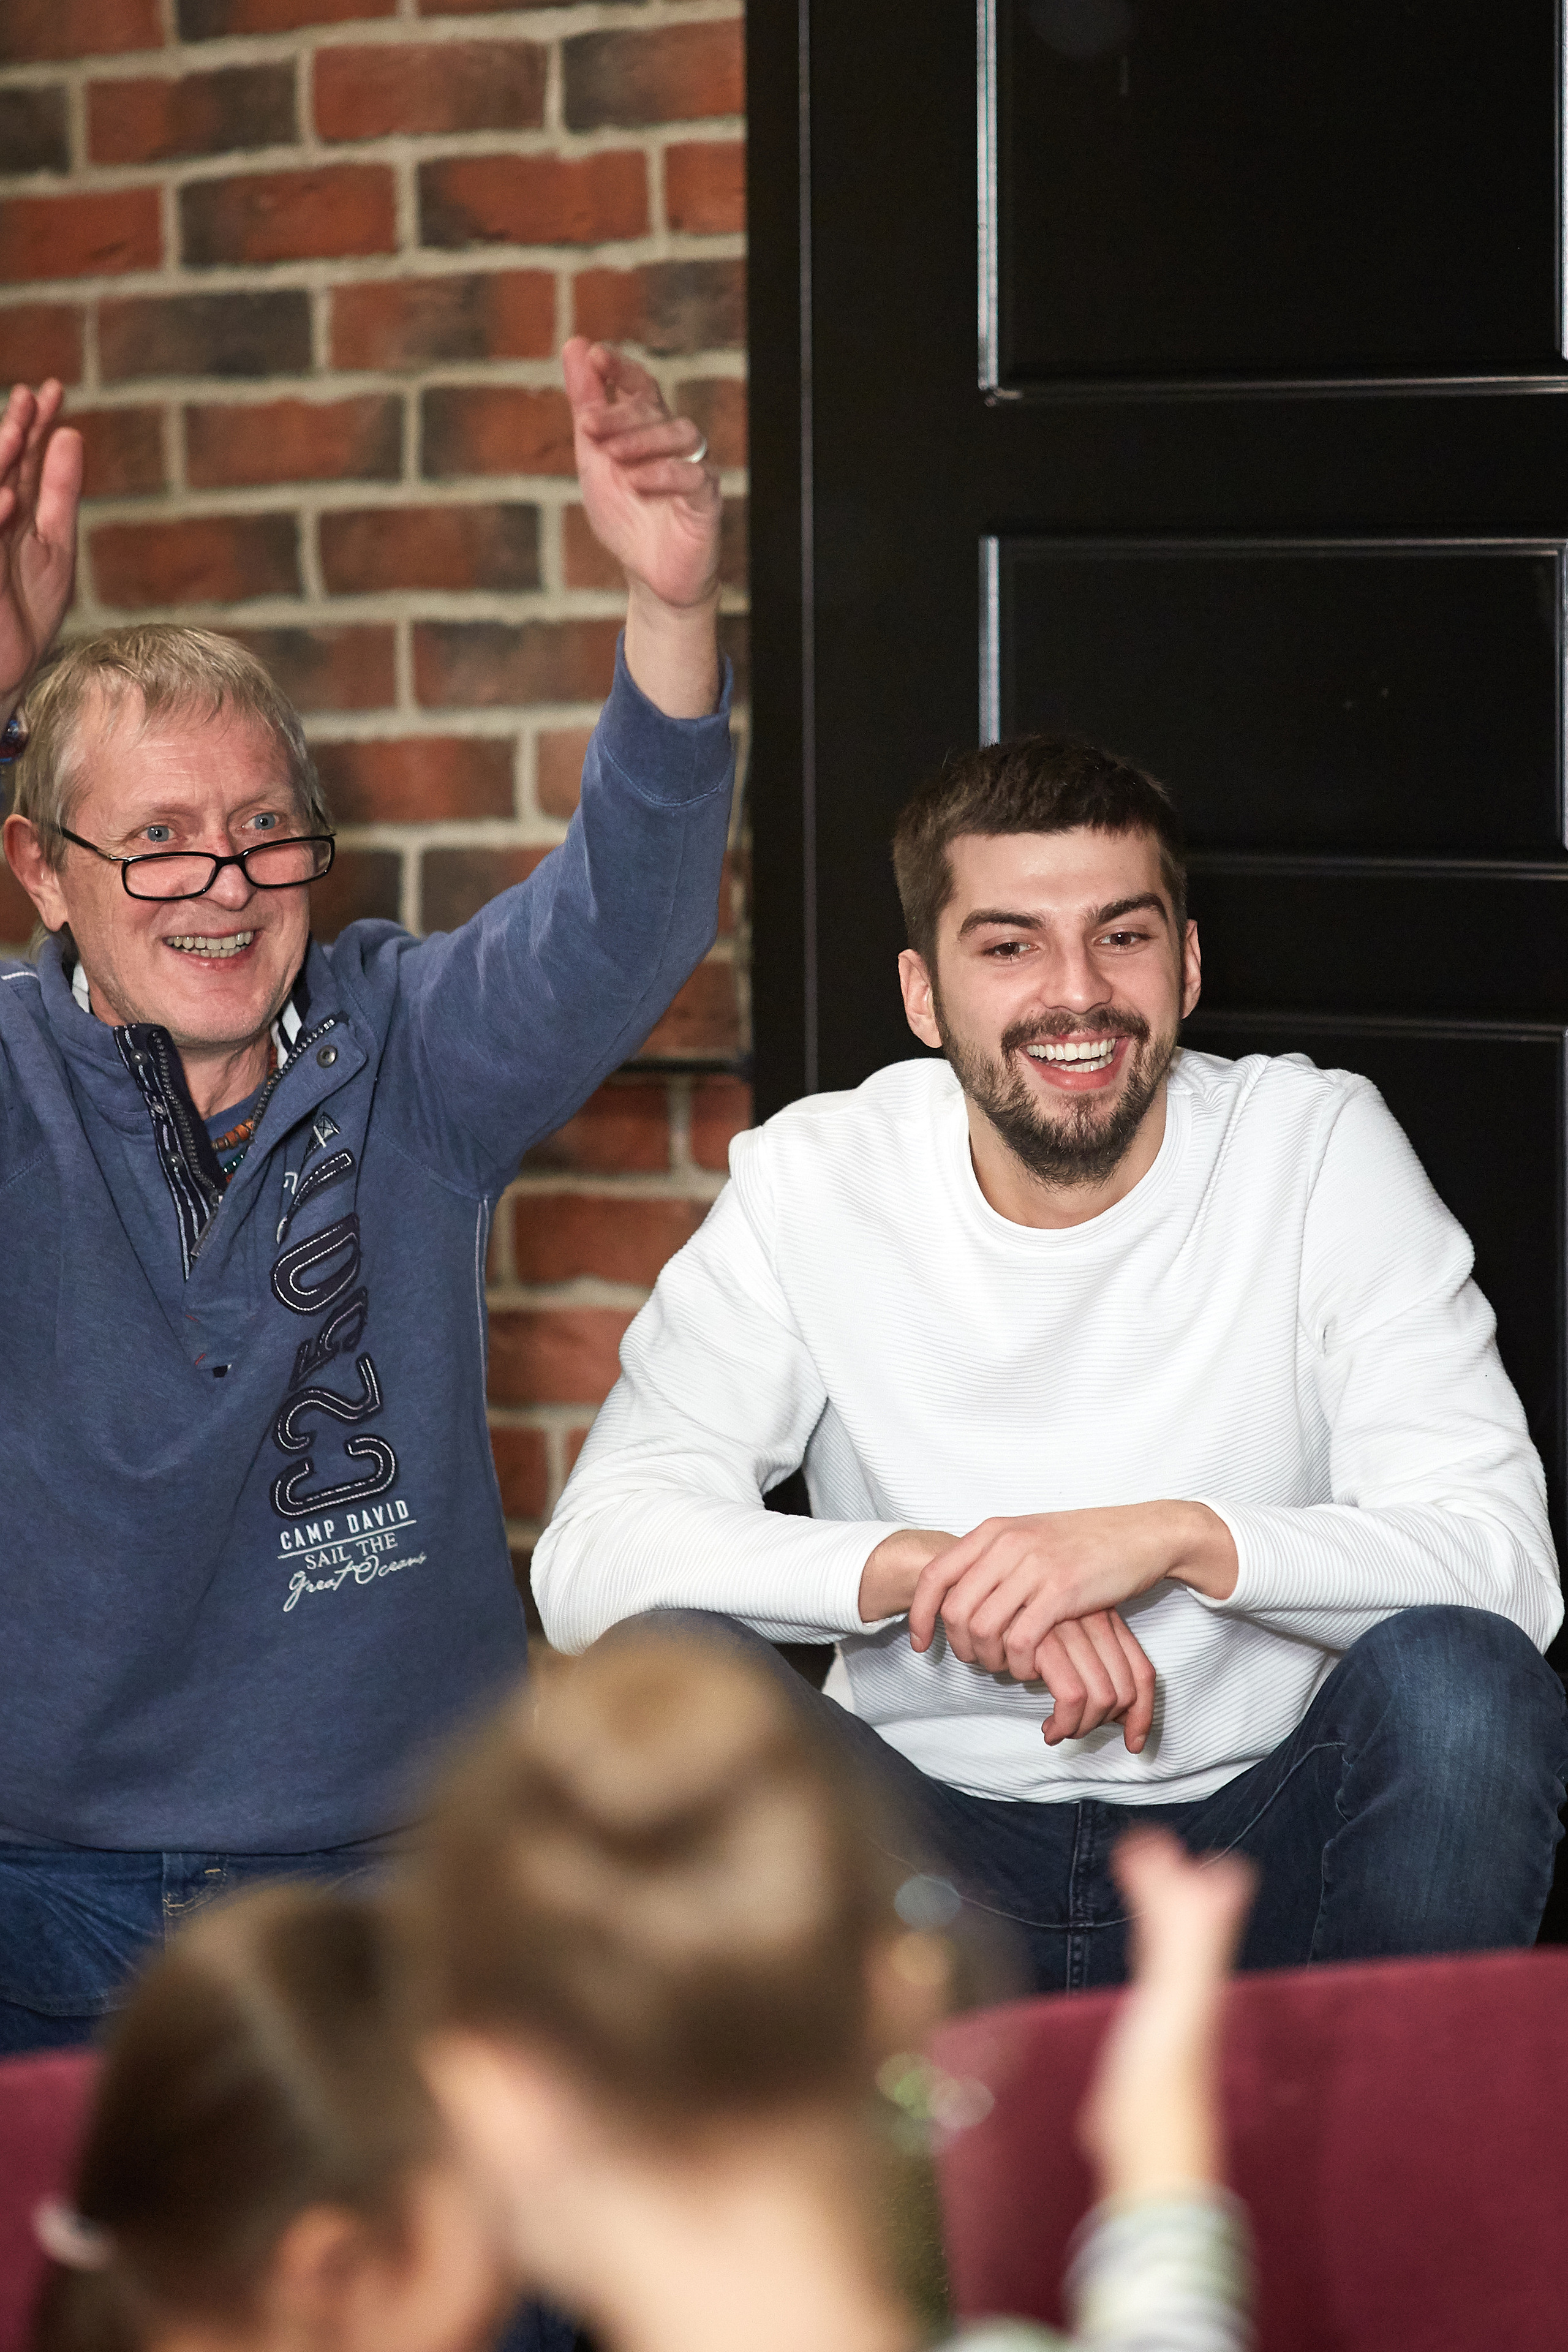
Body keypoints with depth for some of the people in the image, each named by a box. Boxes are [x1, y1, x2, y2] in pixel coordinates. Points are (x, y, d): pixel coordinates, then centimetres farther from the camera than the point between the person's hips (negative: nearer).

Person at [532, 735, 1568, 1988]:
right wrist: (922, 1565, -28)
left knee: (1459, 1682, -30)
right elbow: (592, 1555, -13)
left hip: (1252, 1846, 0)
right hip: (938, 1831, 0)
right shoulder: (812, 1182, -4)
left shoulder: (1320, 1146, -6)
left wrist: (1175, 1535, -29)